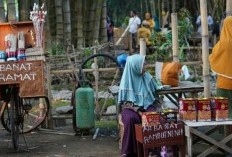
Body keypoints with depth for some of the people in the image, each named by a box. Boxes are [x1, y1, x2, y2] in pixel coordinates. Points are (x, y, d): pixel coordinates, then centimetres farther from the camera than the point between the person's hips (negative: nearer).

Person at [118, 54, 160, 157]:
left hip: (147, 106, 3)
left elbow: (154, 95, 14)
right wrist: (136, 109, -18)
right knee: (131, 119, -37)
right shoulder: (126, 80, -4)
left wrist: (156, 108, -3)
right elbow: (124, 102, -4)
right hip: (131, 108, -2)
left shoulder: (147, 77, 6)